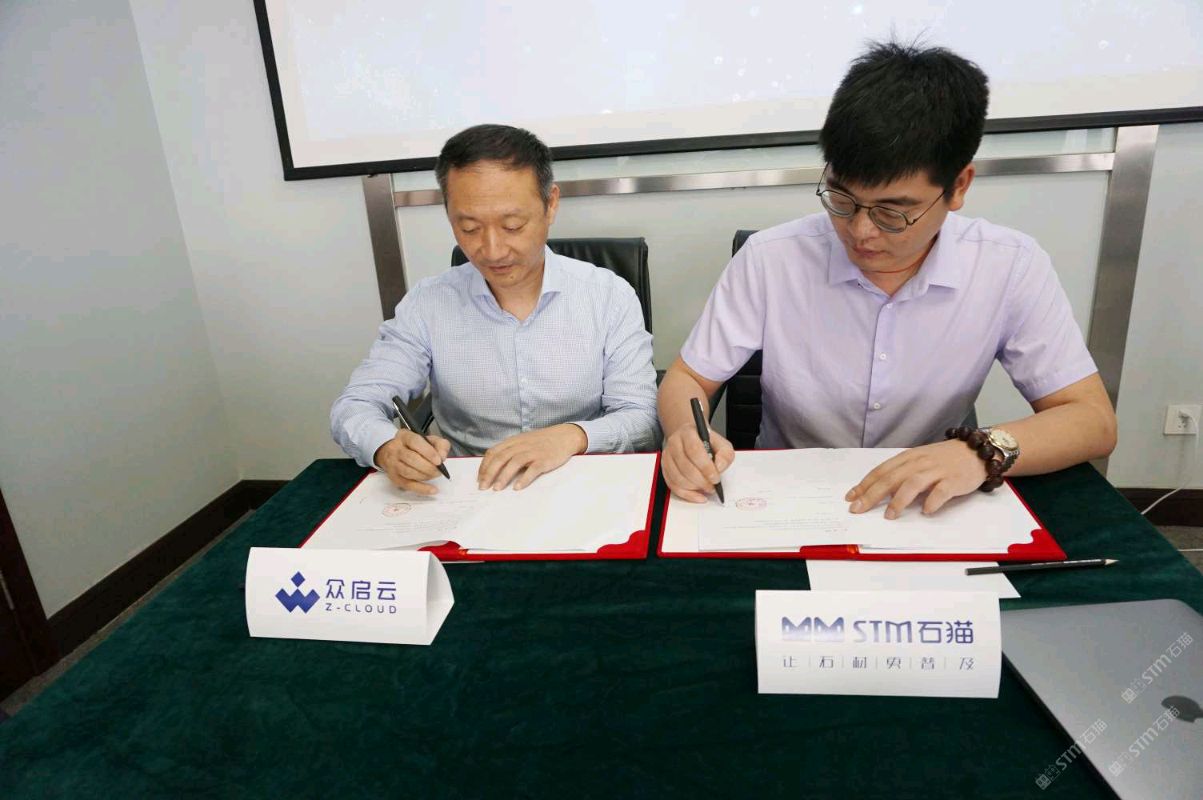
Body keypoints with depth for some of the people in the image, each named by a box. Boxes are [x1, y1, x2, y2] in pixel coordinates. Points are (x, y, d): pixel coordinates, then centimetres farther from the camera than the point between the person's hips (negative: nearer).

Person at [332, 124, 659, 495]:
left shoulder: (611, 296, -6)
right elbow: (354, 407, -2)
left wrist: (573, 436, -27)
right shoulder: (426, 304, -2)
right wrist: (387, 446, -25)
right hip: (468, 498, 1)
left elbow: (643, 422, -7)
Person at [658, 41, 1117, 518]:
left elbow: (1093, 420, -7)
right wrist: (687, 435, -27)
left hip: (928, 514, 1)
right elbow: (686, 380, -6)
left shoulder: (1011, 268, -11)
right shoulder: (770, 258, -13)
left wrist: (984, 451, -25)